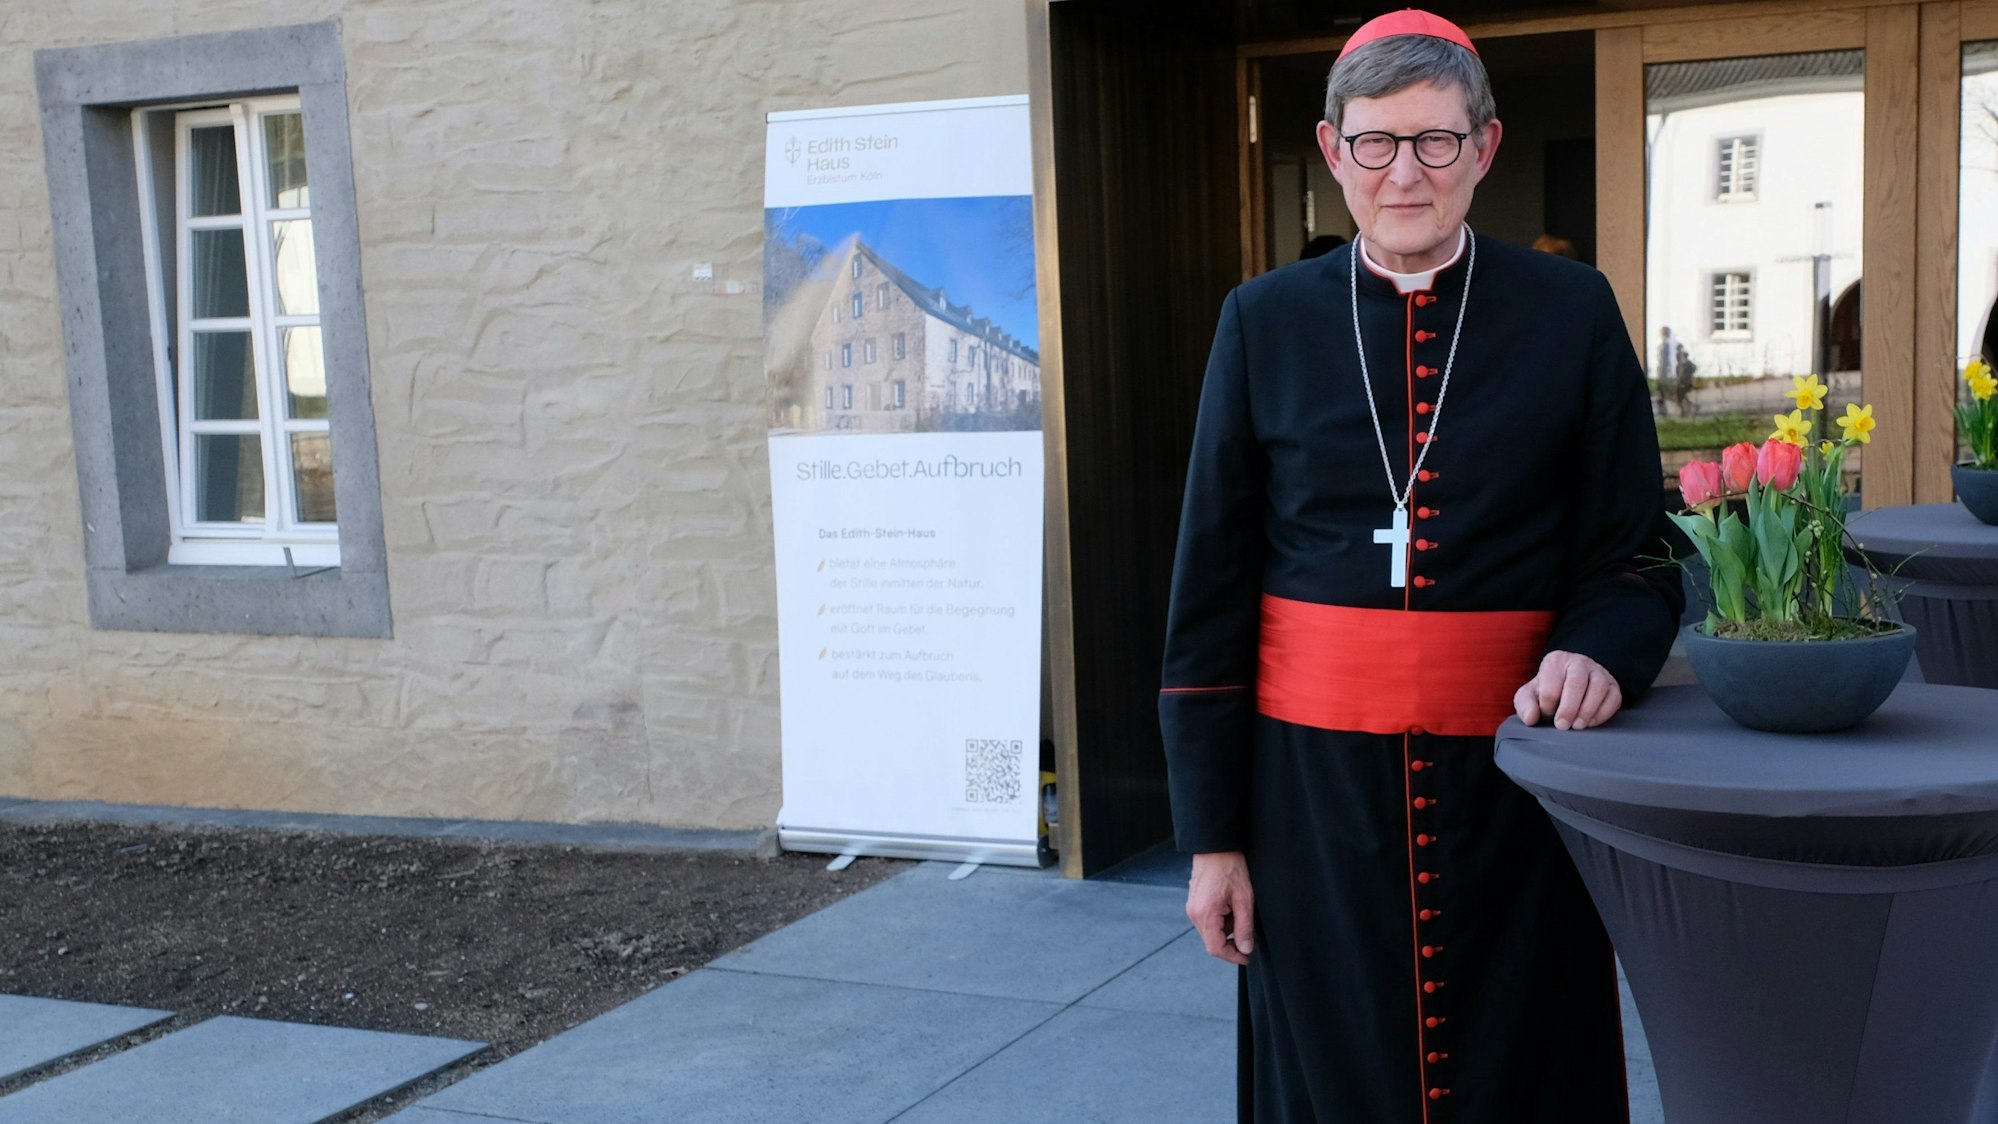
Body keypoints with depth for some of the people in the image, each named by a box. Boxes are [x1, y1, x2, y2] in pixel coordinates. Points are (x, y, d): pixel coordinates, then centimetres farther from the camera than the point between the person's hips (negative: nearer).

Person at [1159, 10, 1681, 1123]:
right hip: (1314, 782, 1)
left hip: (1513, 774, 0)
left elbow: (1636, 550, 5)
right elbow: (1211, 591, 4)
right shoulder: (1266, 321, 3)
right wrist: (1212, 832, 2)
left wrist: (1599, 649, -19)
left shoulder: (1572, 311, 1)